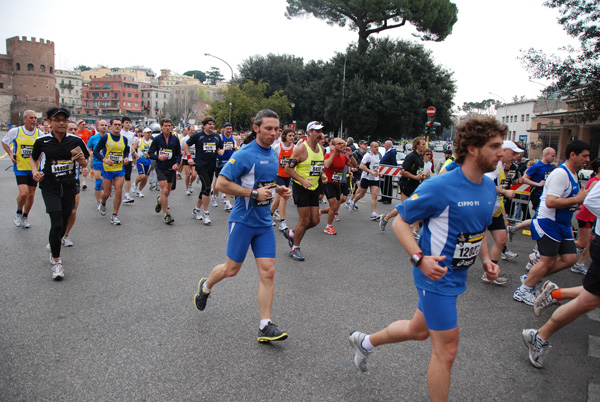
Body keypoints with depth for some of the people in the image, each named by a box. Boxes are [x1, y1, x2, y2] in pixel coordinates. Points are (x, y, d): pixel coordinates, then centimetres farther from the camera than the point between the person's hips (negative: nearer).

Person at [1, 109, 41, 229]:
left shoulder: (39, 133, 1)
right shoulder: (15, 131, -4)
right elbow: (4, 142, 14)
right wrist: (10, 154, -1)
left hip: (34, 168, 3)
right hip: (20, 168, -3)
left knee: (31, 195, 9)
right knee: (23, 193, -17)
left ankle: (25, 217, 31)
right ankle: (18, 213, 12)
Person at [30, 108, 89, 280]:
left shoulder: (76, 141, -2)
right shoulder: (42, 141, -4)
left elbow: (85, 164, 8)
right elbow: (33, 158, 14)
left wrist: (82, 161, -14)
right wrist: (35, 171, -4)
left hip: (69, 186, 2)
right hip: (50, 186, -2)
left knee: (64, 223, 13)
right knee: (56, 224, -12)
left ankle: (54, 247, 44)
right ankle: (56, 261, 3)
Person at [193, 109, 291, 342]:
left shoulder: (274, 155, 9)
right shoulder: (244, 155, -15)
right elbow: (221, 184, -19)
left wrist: (279, 190, 5)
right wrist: (254, 193, -21)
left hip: (264, 222, 6)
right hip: (243, 220, -6)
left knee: (268, 272, 0)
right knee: (232, 269, 8)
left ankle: (265, 326, 7)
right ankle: (205, 286, 41)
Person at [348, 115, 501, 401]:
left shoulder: (489, 187, 4)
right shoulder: (440, 187, -22)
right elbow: (400, 221, -16)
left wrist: (486, 259, 5)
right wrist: (420, 258, -27)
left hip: (457, 276, 9)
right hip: (436, 275, -9)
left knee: (418, 330, 24)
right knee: (446, 350, 0)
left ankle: (364, 341, 48)